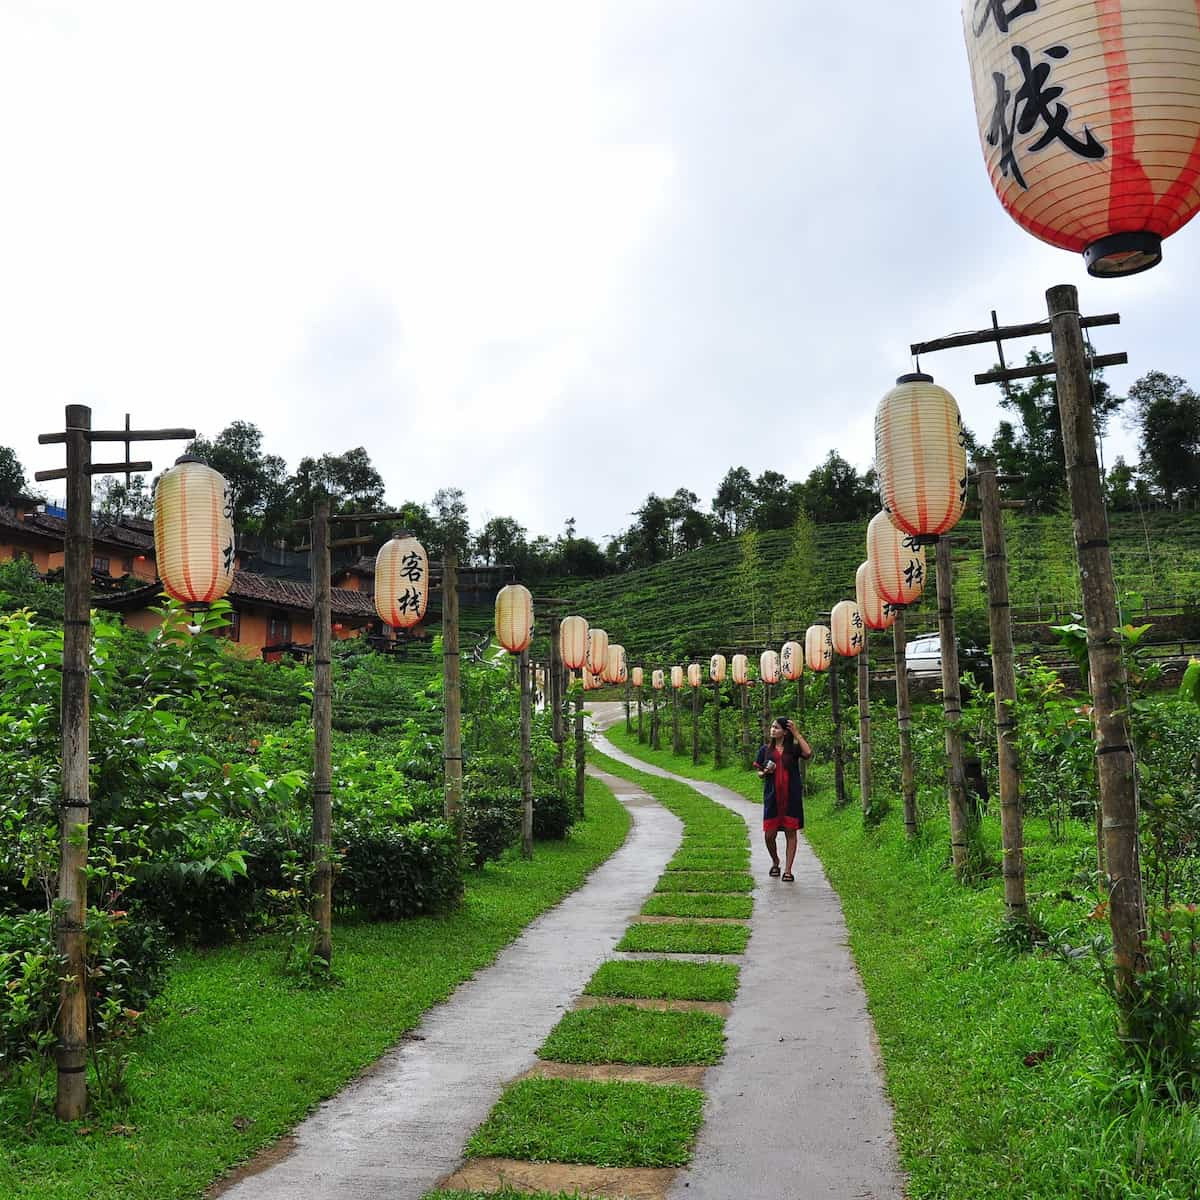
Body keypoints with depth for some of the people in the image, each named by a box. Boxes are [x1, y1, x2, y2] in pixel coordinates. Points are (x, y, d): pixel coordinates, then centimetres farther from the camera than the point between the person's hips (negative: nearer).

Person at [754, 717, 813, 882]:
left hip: (792, 796, -1)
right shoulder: (765, 749, 9)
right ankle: (775, 862, 27)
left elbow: (808, 753, -17)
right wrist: (765, 772, -10)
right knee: (769, 834, -1)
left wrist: (796, 733, -10)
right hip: (772, 796, 1)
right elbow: (759, 773, 14)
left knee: (791, 832, 1)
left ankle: (788, 870, 9)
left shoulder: (794, 748, 4)